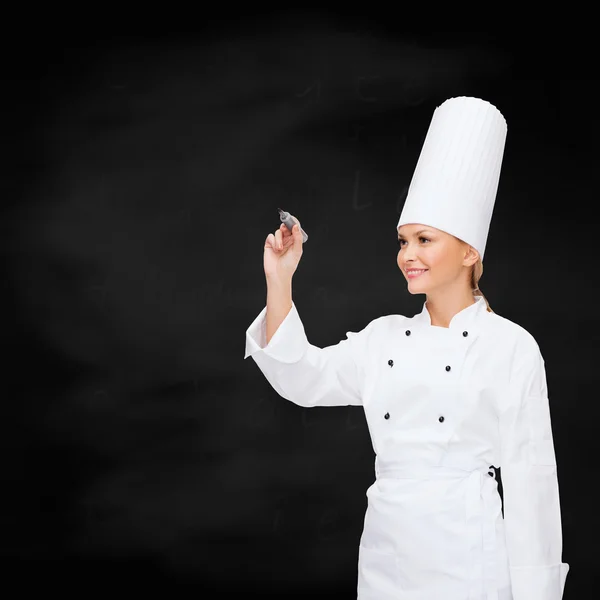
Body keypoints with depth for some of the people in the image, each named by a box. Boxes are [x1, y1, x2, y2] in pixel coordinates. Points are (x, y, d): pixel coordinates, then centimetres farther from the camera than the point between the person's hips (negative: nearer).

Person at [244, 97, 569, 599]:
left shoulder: (511, 346, -6)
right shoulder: (385, 338, 10)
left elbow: (528, 474, -7)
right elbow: (303, 379, 1)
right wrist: (279, 280, -7)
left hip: (467, 557, -5)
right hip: (386, 551, 5)